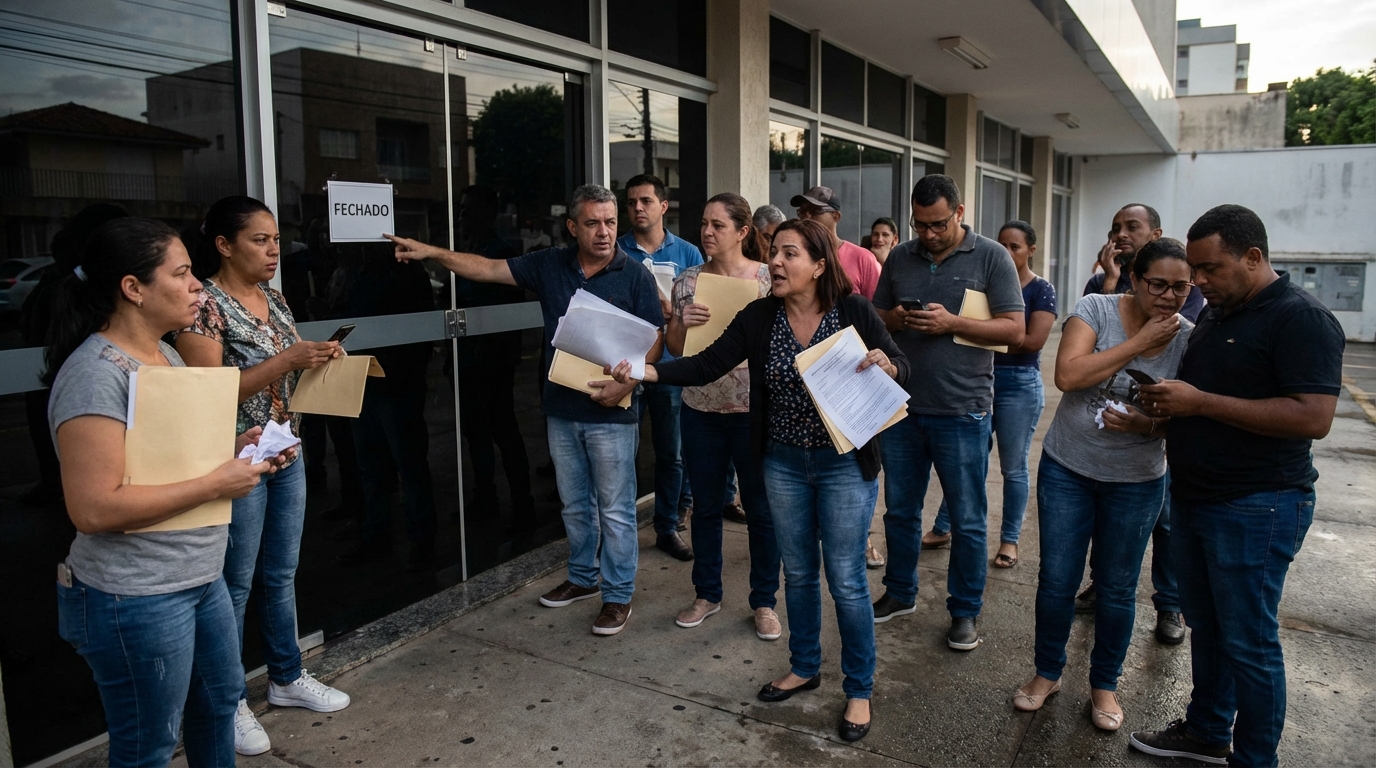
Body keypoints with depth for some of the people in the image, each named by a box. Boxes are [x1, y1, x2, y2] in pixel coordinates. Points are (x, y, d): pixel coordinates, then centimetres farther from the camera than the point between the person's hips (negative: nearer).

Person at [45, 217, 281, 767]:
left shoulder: (165, 354, 7)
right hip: (137, 598, -9)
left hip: (202, 577, 9)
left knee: (220, 698, 25)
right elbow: (93, 509, -28)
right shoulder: (96, 373, -22)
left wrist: (230, 450, 1)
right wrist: (216, 485, -23)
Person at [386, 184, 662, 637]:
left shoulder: (635, 276, -6)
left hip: (612, 413, -5)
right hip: (562, 411, 5)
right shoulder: (550, 265, 5)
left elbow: (655, 340, -8)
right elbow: (488, 269, 6)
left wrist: (626, 383, -21)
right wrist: (432, 253, -3)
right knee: (574, 503, 18)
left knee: (615, 509, 4)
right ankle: (583, 578, 36)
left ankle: (619, 596, 18)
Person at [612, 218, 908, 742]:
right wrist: (645, 371, -22)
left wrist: (886, 365, -30)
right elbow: (706, 365, -8)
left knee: (846, 580, 4)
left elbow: (902, 368, -6)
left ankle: (859, 690, 24)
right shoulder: (759, 317, -3)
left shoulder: (854, 311, -10)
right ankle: (805, 667, 39)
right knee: (798, 572, 17)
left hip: (845, 464, -3)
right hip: (783, 464, 4)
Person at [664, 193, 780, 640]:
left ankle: (764, 602, 23)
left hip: (754, 408, -3)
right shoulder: (689, 280, 4)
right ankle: (707, 594, 30)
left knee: (761, 508, 7)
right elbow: (674, 348, 6)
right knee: (706, 506, 13)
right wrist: (684, 323, -13)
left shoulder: (768, 278, -4)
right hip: (701, 408, 3)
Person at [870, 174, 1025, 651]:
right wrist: (894, 320, -10)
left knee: (967, 521, 7)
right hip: (901, 404, 4)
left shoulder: (991, 257, -4)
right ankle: (900, 593, 33)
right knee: (900, 509, 15)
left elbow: (1015, 330, -9)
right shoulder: (899, 258, 7)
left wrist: (951, 323, -20)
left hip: (961, 410, -3)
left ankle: (965, 610, 23)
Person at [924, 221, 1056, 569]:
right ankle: (942, 528, 18)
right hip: (981, 379, 4)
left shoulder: (1041, 290, -4)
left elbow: (1033, 340, -15)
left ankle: (1009, 539, 18)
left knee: (1013, 467, 5)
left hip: (1020, 384, -4)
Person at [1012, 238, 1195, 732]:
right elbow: (1067, 376, -24)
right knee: (1056, 580, 9)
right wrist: (1140, 342, -23)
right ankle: (1047, 673, 30)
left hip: (1137, 482, 1)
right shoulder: (1097, 309, -11)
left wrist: (1144, 425, -24)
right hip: (1066, 468, -1)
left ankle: (1104, 683, 34)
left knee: (1116, 588, 13)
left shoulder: (1189, 340, -7)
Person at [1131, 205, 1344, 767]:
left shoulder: (1301, 319, -15)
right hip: (1194, 498, 8)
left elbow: (1313, 418, -25)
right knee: (1204, 626, 18)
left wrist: (1200, 402, -25)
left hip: (1256, 509, -8)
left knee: (1247, 641, 3)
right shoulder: (1215, 316, 12)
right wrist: (1166, 406, 2)